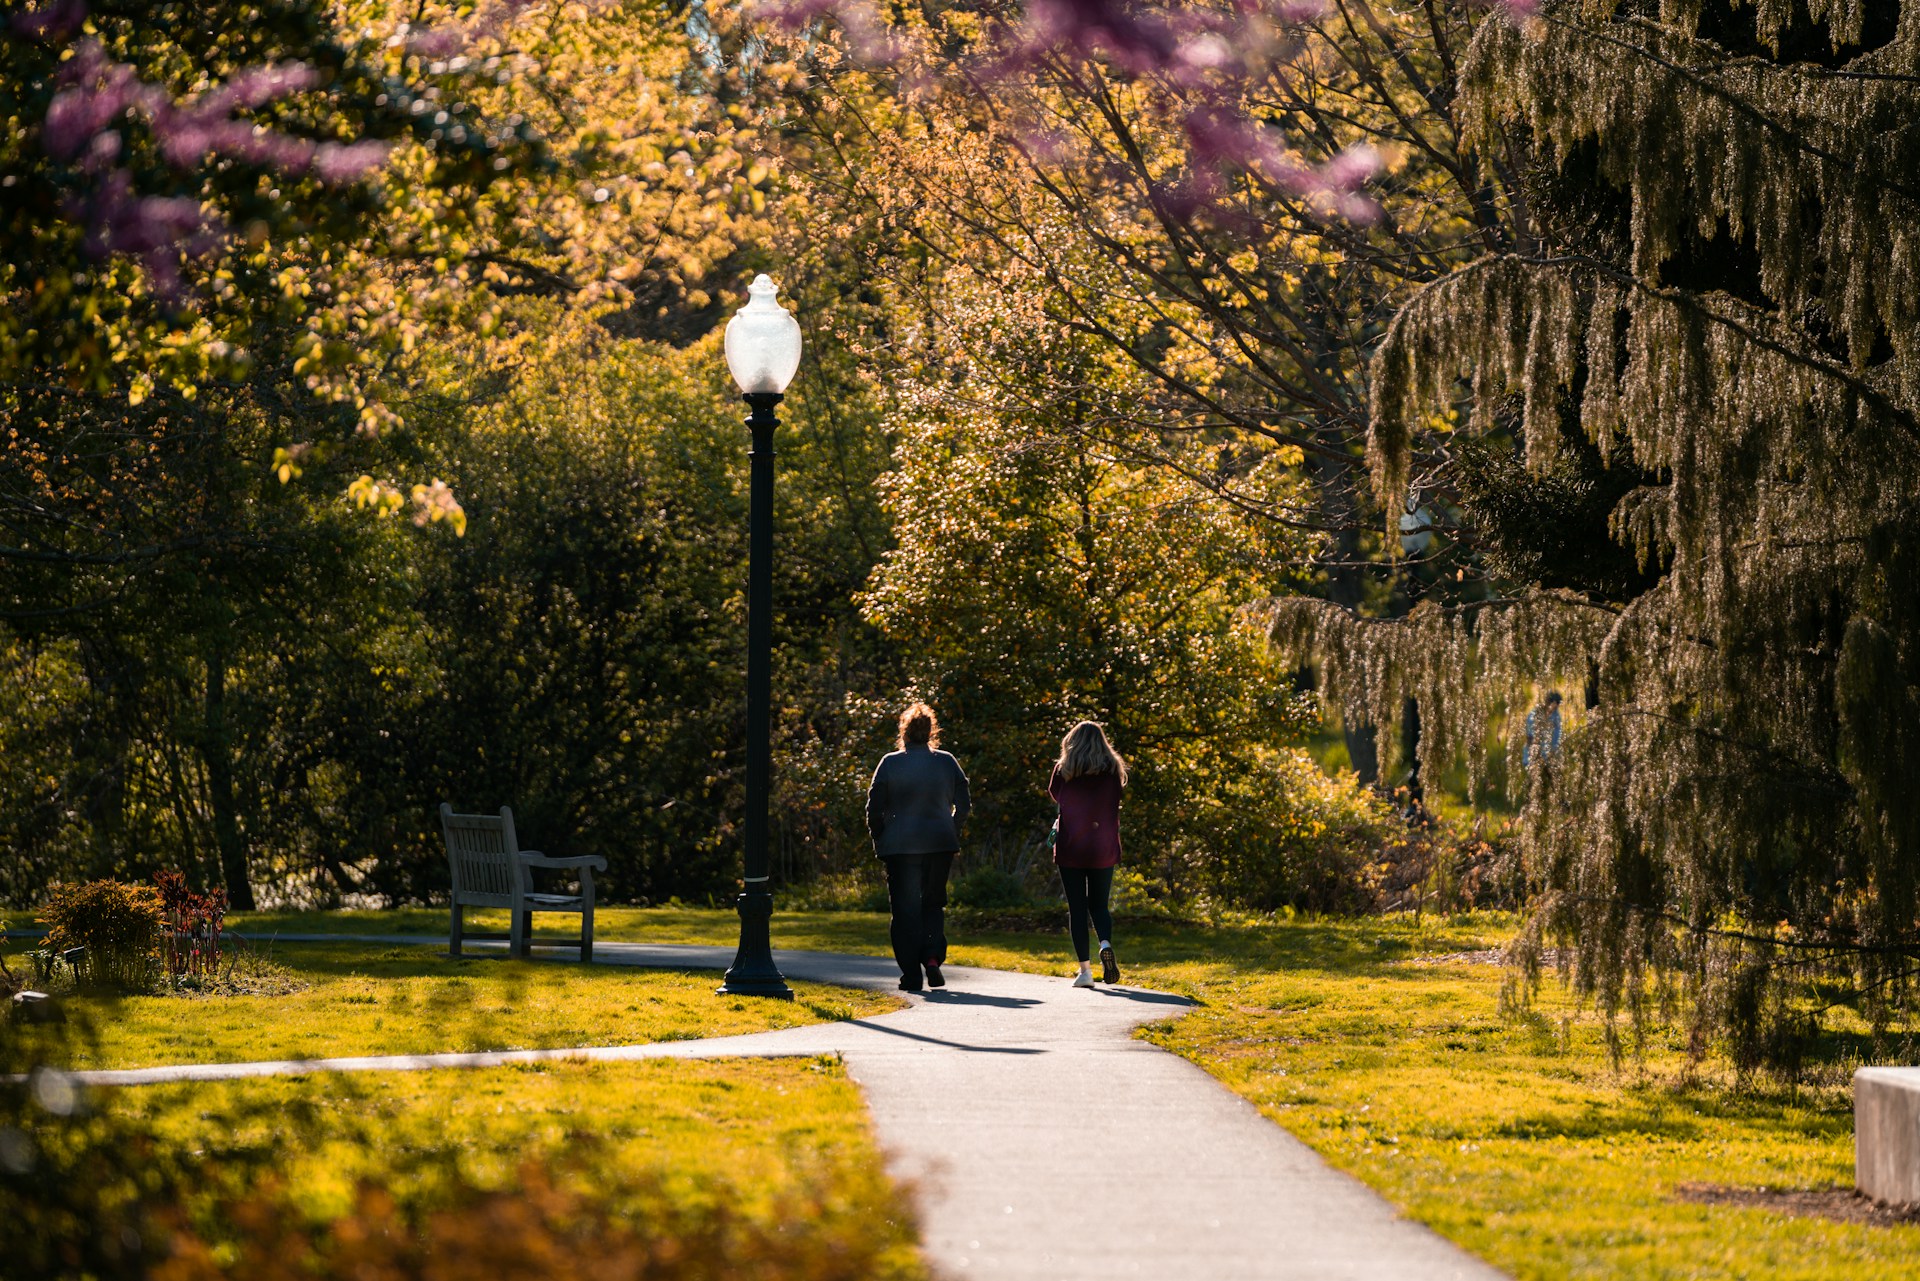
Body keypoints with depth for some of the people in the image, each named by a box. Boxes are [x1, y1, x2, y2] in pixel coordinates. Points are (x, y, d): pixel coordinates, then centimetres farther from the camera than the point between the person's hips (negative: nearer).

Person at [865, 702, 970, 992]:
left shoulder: (890, 763, -5)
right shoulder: (947, 762, 2)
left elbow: (875, 807, -4)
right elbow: (963, 804, 5)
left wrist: (878, 839, 9)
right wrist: (952, 832, 17)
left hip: (900, 847, -2)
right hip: (940, 845, 2)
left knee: (905, 908, 4)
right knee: (933, 903, 16)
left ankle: (911, 974, -1)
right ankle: (933, 956, -5)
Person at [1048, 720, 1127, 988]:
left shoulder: (1064, 770, -4)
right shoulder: (1113, 771, 0)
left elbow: (1054, 795, 14)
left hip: (1070, 848, -2)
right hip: (1103, 850, 2)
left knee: (1077, 908, 3)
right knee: (1099, 905, 13)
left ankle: (1085, 969, -3)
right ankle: (1106, 943, -17)